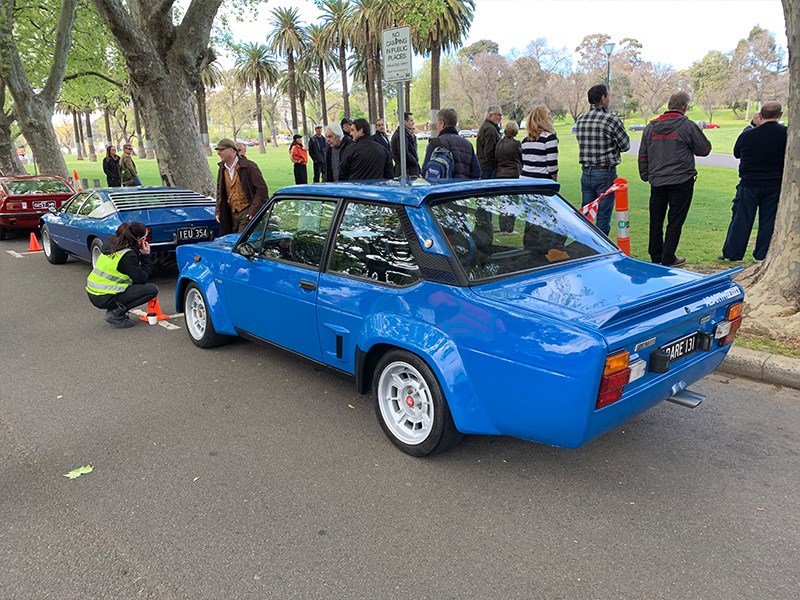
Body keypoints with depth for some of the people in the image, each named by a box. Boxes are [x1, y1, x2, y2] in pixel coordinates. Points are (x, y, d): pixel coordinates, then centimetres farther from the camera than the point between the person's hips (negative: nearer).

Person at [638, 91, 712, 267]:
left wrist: (645, 175, 20)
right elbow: (704, 150, 3)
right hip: (681, 181, -4)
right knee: (675, 221, 2)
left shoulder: (651, 127, 7)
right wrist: (699, 134, 20)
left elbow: (642, 155, 11)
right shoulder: (688, 126, -6)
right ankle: (668, 259, 4)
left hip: (657, 181, 4)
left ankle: (656, 257, 19)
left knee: (656, 220, 11)